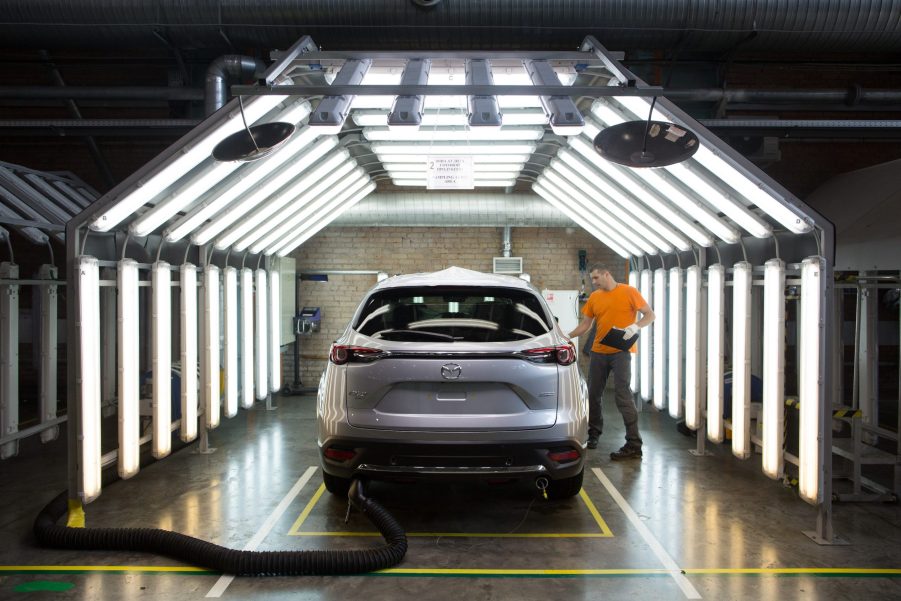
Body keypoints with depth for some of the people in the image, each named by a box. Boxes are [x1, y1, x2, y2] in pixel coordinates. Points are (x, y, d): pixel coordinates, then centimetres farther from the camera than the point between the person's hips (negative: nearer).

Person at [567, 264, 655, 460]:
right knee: (593, 395, 11)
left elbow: (650, 315, -3)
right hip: (598, 352, 6)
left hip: (621, 351, -6)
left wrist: (635, 326, -20)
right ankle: (593, 434, 31)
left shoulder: (629, 292, -3)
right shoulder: (594, 297, 10)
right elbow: (585, 324, 12)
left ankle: (634, 445, -9)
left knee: (623, 396, -12)